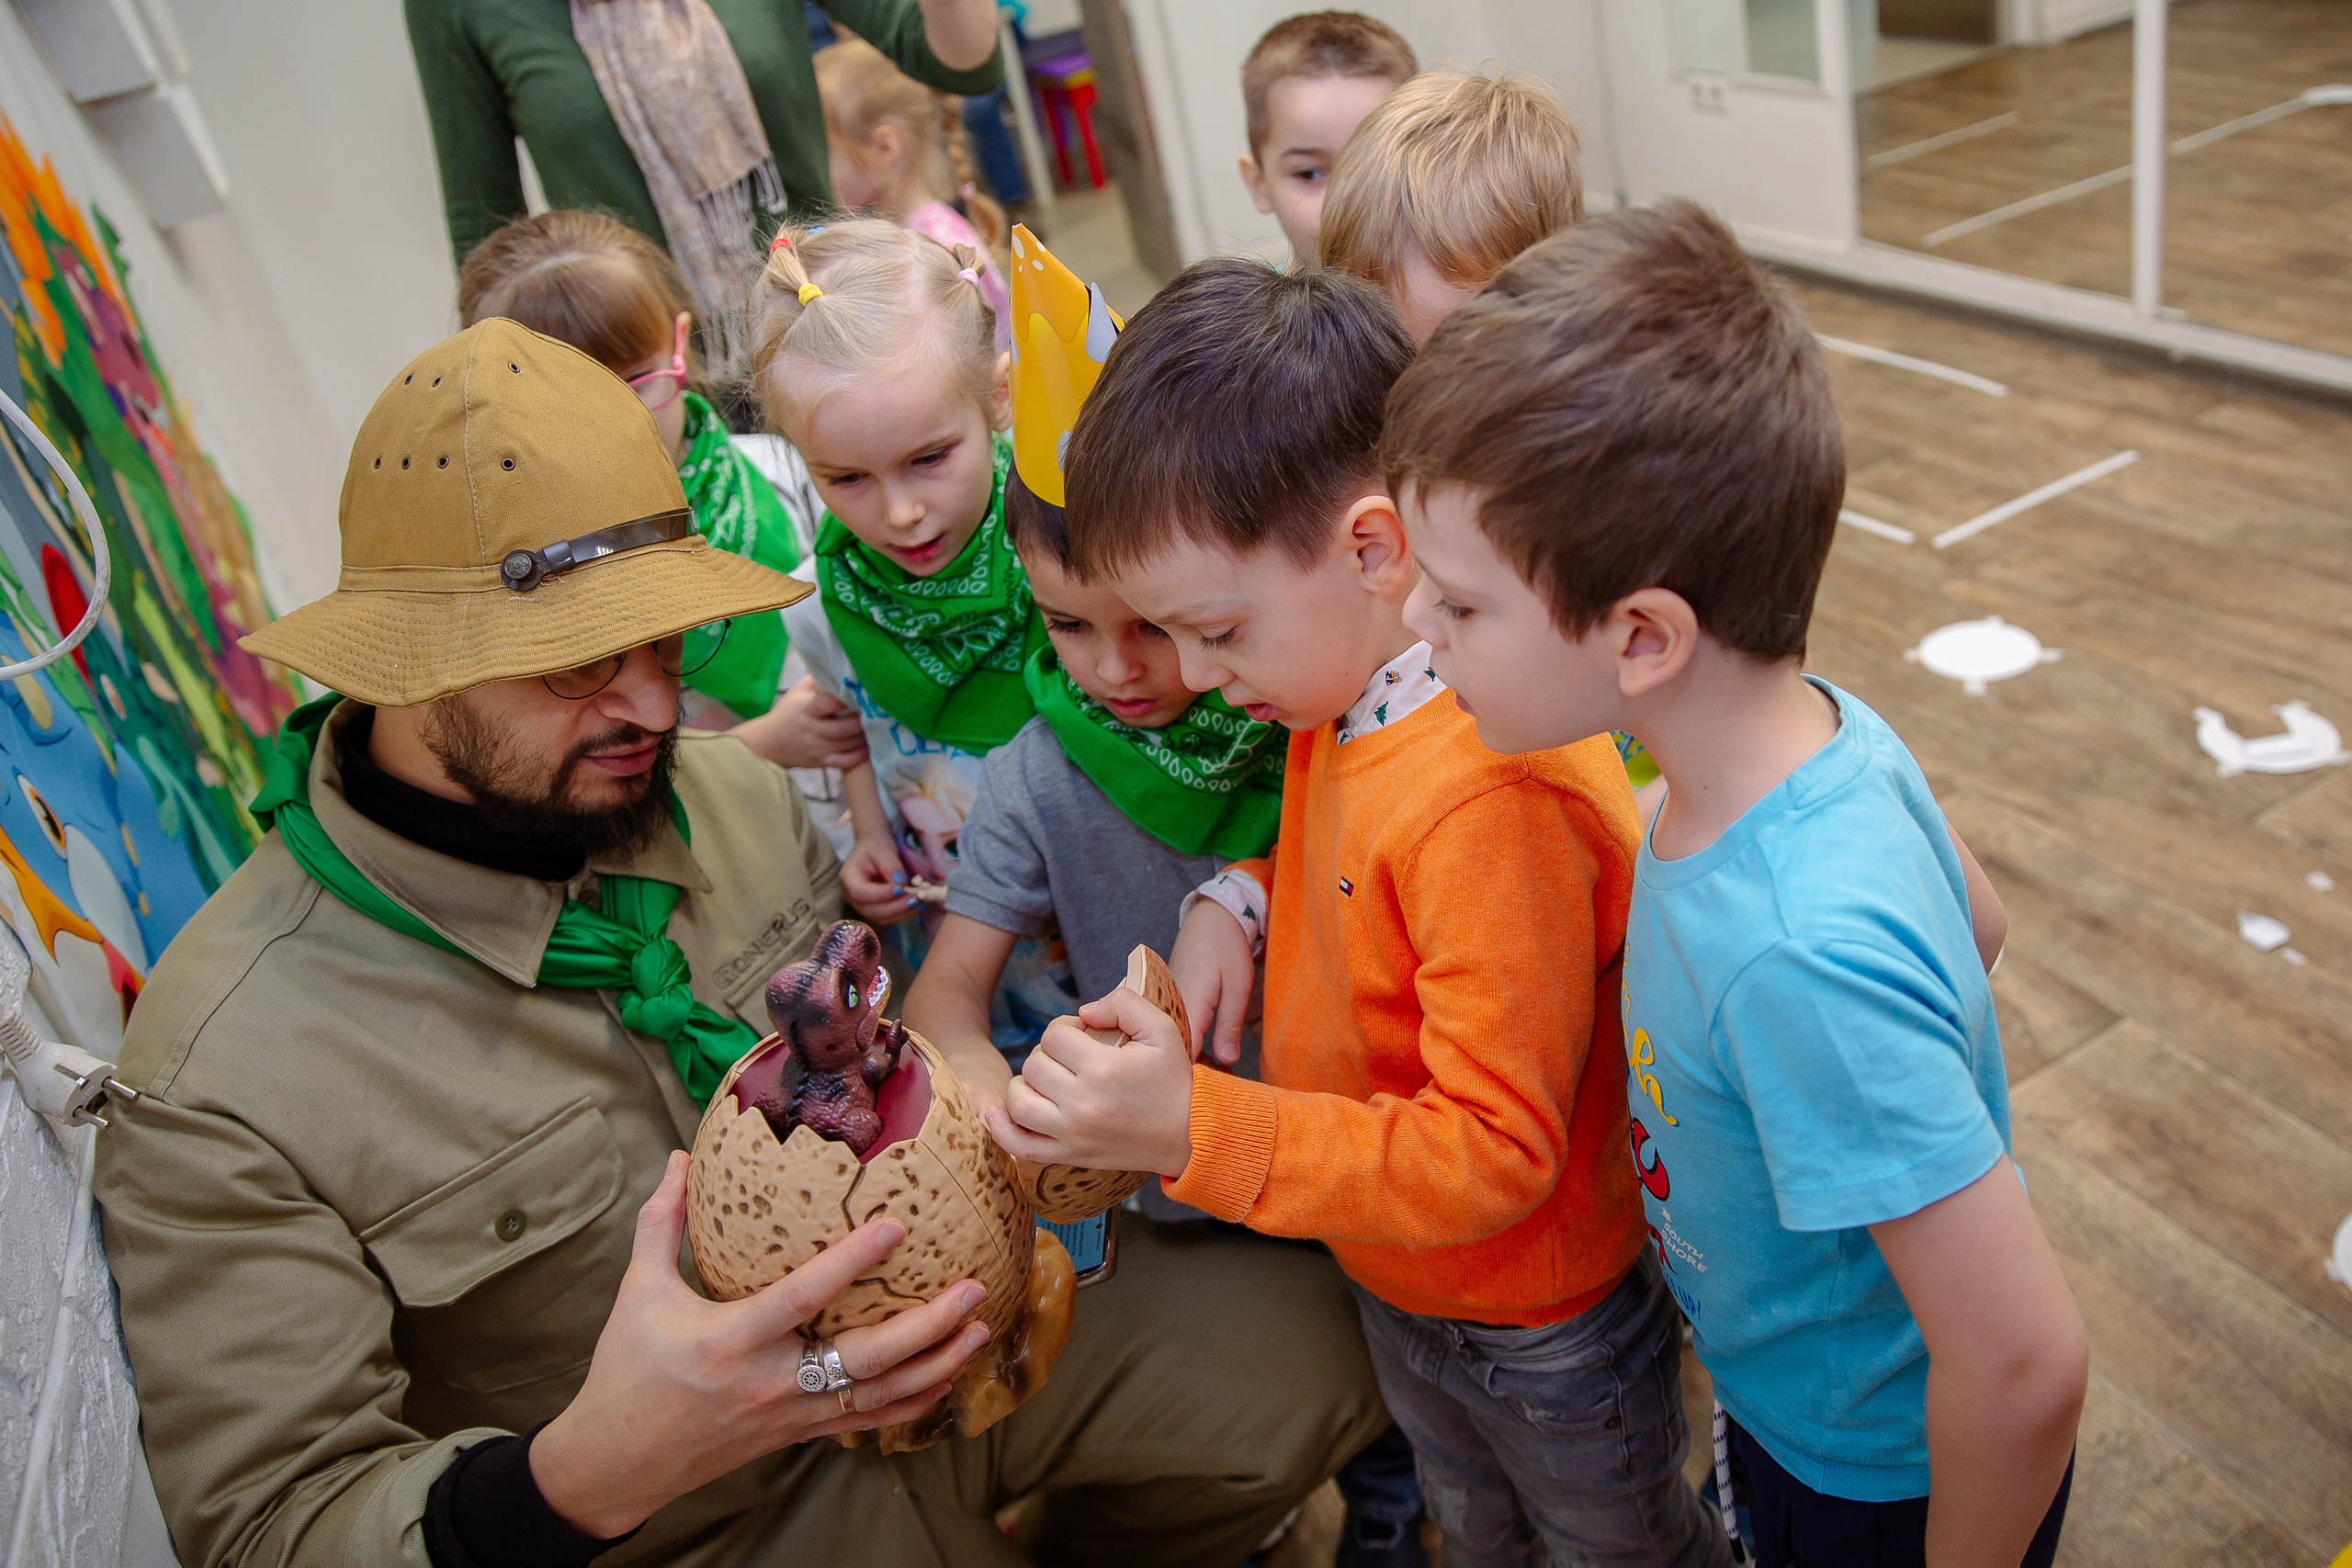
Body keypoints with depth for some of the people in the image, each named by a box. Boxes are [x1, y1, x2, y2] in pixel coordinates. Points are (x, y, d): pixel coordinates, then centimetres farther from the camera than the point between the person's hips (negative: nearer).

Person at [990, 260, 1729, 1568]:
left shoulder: (1497, 797, -39)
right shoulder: (1342, 695, -10)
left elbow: (1494, 1154, -35)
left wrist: (1193, 1127, -42)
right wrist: (1238, 901, -12)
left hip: (1541, 1334, -7)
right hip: (1394, 1286, 8)